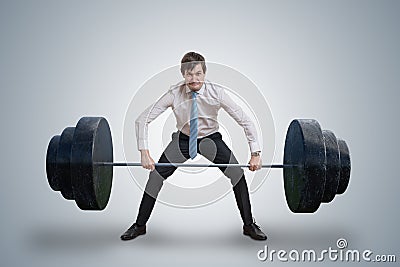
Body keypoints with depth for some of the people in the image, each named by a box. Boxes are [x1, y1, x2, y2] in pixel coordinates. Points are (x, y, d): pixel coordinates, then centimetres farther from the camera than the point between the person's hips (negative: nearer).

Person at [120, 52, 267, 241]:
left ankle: (249, 225, 2)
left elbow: (245, 121, -22)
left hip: (210, 139, 0)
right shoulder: (174, 94, -25)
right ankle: (139, 225, 9)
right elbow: (142, 120, -23)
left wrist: (255, 153, -29)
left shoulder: (216, 93, -26)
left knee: (237, 174, -15)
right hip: (183, 139, 0)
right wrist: (144, 153, -32)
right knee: (156, 176, -8)